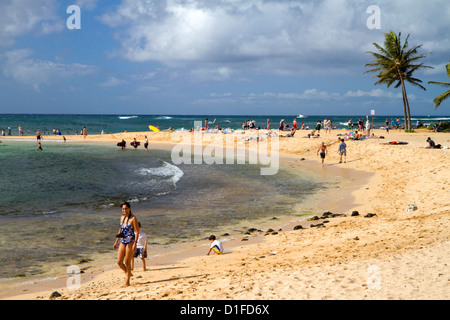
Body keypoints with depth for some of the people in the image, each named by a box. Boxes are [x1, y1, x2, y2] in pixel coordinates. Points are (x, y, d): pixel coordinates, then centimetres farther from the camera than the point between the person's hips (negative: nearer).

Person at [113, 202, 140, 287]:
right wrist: (116, 242, 19)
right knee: (119, 262, 0)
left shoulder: (133, 218, -9)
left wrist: (135, 243, -20)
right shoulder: (122, 217, 11)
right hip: (123, 242, 6)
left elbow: (137, 232, -12)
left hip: (130, 242, -6)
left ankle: (127, 281, 8)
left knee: (127, 262, -3)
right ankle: (128, 273, 25)